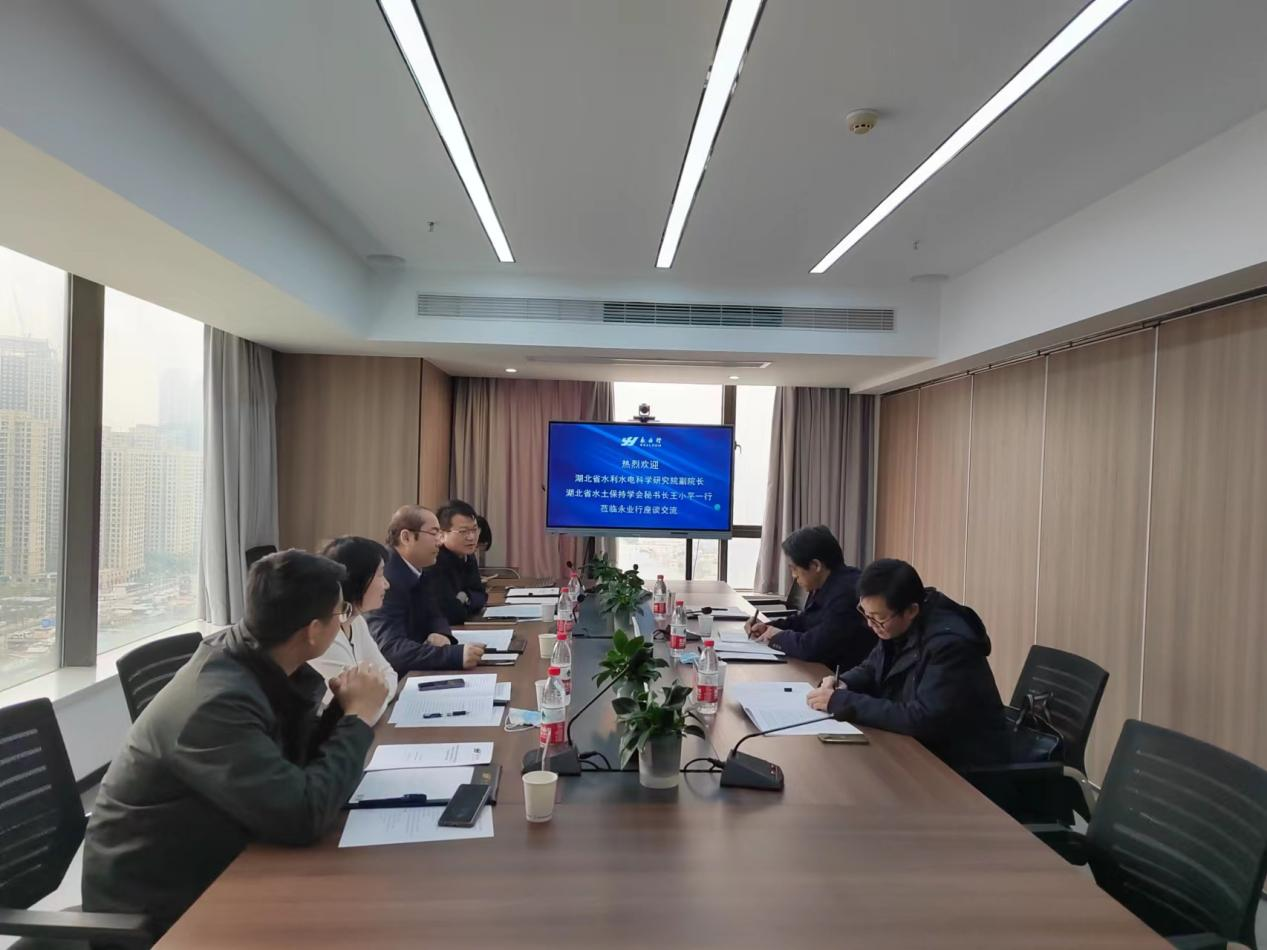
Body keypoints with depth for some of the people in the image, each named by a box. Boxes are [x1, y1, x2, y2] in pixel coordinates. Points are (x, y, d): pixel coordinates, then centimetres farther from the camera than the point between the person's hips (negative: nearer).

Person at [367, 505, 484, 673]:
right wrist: (456, 655, -38)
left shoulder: (417, 571, 4)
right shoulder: (385, 579, -23)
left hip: (412, 672, 8)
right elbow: (391, 648, -32)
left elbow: (435, 616, 13)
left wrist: (441, 634, -10)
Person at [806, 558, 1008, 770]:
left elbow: (921, 720, -32)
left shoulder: (950, 643, -28)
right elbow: (871, 669, 13)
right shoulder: (898, 626, -2)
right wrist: (843, 685, -9)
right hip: (919, 748, 8)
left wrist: (841, 702, -28)